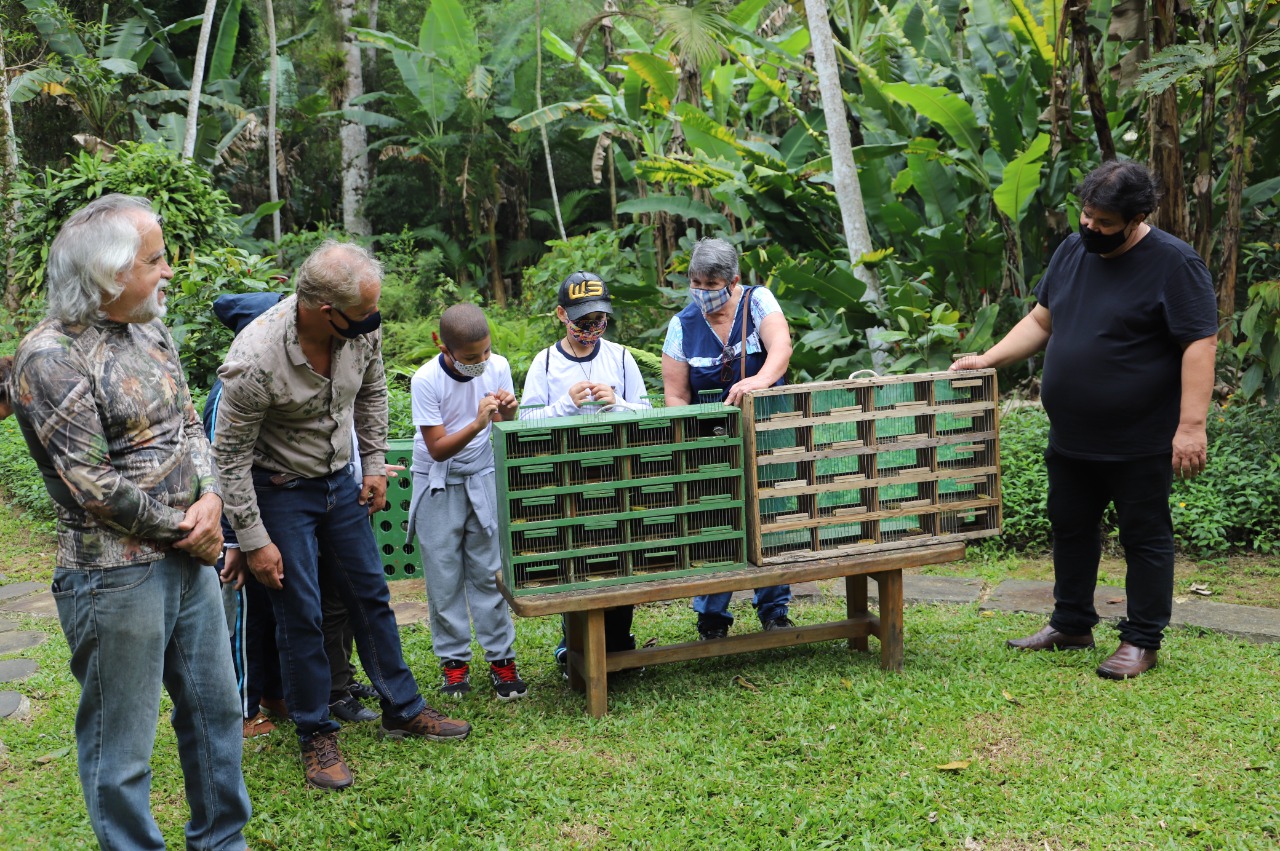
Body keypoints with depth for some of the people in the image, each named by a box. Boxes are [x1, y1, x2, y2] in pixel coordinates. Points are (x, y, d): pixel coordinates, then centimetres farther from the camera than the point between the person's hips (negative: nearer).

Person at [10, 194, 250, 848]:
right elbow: (95, 487, -20)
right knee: (121, 748, 6)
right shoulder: (50, 357, -18)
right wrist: (184, 529, -10)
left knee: (216, 710, 19)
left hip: (188, 559, 8)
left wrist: (209, 498, -6)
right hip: (114, 576, -8)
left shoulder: (151, 333, 7)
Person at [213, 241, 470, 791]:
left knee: (371, 595, 13)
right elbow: (230, 456, -21)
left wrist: (374, 465, 7)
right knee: (300, 615, -1)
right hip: (281, 491, -5)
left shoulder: (362, 329, -15)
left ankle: (403, 710, 27)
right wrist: (254, 542, -18)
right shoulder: (256, 361, -31)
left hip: (341, 479, 6)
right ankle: (316, 737, 17)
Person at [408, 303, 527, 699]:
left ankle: (501, 658, 10)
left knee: (489, 571, 2)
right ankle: (454, 660, 16)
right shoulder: (427, 380, -20)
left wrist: (507, 412, -22)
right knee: (444, 577, 3)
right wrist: (478, 423, -33)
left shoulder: (498, 366, -10)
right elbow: (438, 448, -20)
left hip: (482, 478, 2)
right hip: (438, 486, -2)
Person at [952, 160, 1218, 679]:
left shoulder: (1174, 264, -14)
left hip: (1140, 443, -7)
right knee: (1070, 530, 16)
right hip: (1071, 439, 7)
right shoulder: (1073, 251, 7)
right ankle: (1071, 625, 31)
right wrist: (987, 360, 4)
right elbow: (1041, 320, 16)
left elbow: (1200, 344, -17)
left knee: (1145, 538, 5)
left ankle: (1142, 641, 17)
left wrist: (1191, 426, -23)